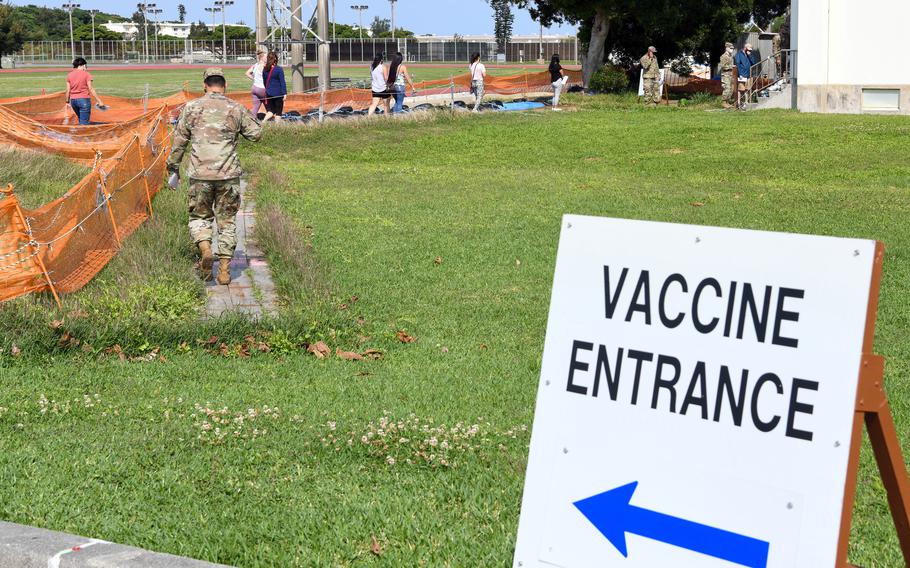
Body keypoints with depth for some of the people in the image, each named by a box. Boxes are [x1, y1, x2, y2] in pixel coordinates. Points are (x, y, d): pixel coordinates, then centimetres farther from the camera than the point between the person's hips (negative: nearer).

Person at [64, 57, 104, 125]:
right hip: (84, 99, -5)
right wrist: (99, 101, -7)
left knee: (81, 120, 21)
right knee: (84, 123, -5)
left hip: (73, 100, 5)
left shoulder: (69, 75, 7)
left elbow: (68, 90, 7)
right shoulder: (86, 74, -6)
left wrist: (67, 101, 18)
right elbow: (91, 89, -9)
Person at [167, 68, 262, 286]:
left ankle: (205, 248, -13)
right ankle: (224, 269, 6)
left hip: (200, 174, 0)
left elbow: (180, 139, 4)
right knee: (226, 221, 9)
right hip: (229, 174, 1)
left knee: (199, 216, 15)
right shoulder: (237, 109, 2)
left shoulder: (192, 107, 1)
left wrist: (173, 165, 15)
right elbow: (256, 133, 9)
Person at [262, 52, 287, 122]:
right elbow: (283, 82, -12)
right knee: (278, 112, 7)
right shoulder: (279, 69, -12)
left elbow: (264, 82, 13)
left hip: (268, 93, 4)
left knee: (270, 111, 14)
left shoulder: (265, 69, 3)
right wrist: (285, 93, -10)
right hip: (278, 94, -4)